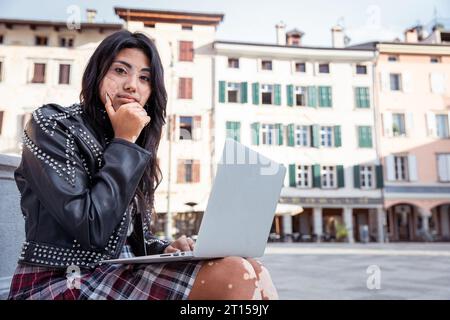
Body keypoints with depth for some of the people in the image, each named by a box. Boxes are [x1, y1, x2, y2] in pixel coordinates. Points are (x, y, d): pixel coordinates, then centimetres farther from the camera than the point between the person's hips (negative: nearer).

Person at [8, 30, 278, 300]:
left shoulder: (133, 147, 14)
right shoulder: (51, 125, -6)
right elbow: (92, 229, -18)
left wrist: (167, 248, -7)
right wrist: (124, 143, -11)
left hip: (122, 272, 6)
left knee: (253, 272, -17)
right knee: (234, 277, -24)